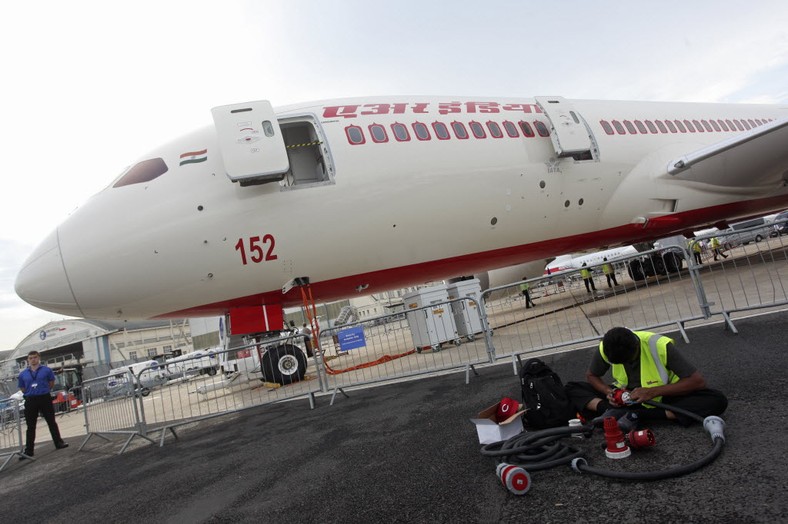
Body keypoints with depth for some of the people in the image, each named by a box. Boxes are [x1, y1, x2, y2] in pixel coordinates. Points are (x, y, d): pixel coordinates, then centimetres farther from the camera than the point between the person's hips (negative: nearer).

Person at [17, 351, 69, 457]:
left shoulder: (46, 370, -1)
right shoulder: (23, 374, 4)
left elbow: (52, 383, 7)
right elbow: (22, 388, 12)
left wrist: (43, 391, 2)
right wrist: (31, 393, 3)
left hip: (45, 399, -1)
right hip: (30, 401, 2)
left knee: (51, 422, 7)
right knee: (30, 427, 7)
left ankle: (58, 442, 18)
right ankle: (29, 451, 14)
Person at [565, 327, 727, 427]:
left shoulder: (661, 346, -27)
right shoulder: (605, 348, -18)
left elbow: (698, 381, -25)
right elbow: (591, 376, -1)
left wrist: (653, 391, -33)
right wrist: (609, 392, -22)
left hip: (661, 398, -1)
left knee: (717, 401, -31)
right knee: (571, 389, -14)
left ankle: (639, 415, -32)